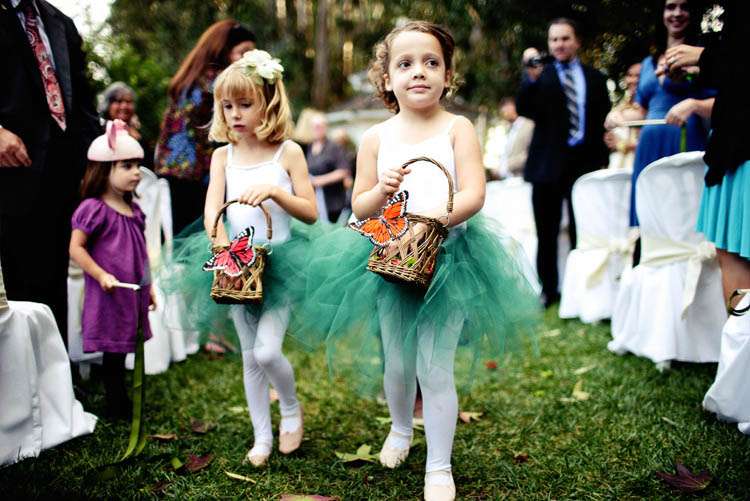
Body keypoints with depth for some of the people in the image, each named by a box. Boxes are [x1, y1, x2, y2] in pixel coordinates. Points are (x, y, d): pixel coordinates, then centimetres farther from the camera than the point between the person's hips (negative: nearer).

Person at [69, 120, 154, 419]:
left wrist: (148, 286, 19)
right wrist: (101, 275, -20)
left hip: (134, 295, 7)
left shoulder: (134, 210, 11)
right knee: (113, 352, 2)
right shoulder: (93, 208, -12)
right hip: (110, 295, -7)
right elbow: (76, 248, -13)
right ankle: (116, 406, 13)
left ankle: (122, 405, 26)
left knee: (124, 349, 15)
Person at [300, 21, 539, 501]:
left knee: (435, 367, -2)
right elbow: (359, 206, 5)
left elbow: (474, 194, -14)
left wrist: (429, 220, -27)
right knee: (396, 362, 15)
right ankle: (401, 429, 45)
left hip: (447, 258, -3)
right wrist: (381, 191, -16)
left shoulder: (457, 128, -4)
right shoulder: (377, 137, 3)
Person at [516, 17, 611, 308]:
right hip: (548, 162, -1)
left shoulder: (594, 78, 11)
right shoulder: (540, 76, 4)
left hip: (584, 162, 2)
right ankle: (548, 290, 15)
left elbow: (602, 121, 12)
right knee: (547, 232, 5)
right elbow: (524, 110, -11)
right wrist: (531, 77, -25)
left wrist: (602, 160, 5)